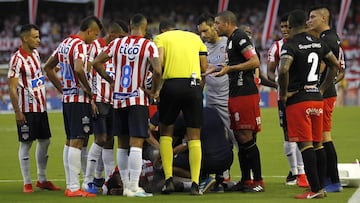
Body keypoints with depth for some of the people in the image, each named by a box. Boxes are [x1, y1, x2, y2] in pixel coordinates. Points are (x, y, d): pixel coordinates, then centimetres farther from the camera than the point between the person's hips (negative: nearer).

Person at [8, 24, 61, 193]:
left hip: (40, 107, 8)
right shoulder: (17, 59, -17)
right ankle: (27, 183, 4)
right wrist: (17, 112, -20)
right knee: (26, 144, -1)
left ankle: (42, 179, 21)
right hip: (27, 109, -8)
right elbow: (12, 88, -18)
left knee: (45, 141, 12)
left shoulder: (35, 53, 8)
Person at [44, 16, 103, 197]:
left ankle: (70, 185, 17)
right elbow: (78, 69, -32)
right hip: (80, 100, -9)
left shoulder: (64, 44, 14)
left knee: (70, 141, 13)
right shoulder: (80, 45, -14)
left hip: (66, 98, 9)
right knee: (77, 141, -9)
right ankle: (74, 188, -11)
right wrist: (88, 89, -18)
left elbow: (48, 67, 23)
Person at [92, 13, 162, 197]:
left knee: (122, 144, 12)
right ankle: (133, 187, -11)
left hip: (118, 99, 5)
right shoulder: (148, 46, -8)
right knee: (136, 144, -6)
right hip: (138, 99, -5)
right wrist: (154, 91, -6)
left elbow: (96, 62, 5)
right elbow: (157, 70, -21)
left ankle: (126, 185, 17)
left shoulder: (117, 43, 5)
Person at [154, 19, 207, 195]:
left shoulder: (161, 38, 11)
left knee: (166, 132, 14)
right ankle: (195, 184, -2)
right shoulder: (195, 37, 21)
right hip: (194, 85, 2)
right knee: (194, 136, 6)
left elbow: (159, 62, -6)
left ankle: (168, 179, 5)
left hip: (171, 84, -2)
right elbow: (204, 67, 14)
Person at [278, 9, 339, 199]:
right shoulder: (318, 43, 9)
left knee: (305, 145, -7)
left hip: (298, 100, -7)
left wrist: (284, 92, -13)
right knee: (317, 144, 12)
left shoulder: (290, 46, -12)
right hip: (316, 98, 7)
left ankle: (315, 189, -10)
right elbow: (335, 65, 17)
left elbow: (283, 70, -27)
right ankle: (320, 186, 16)